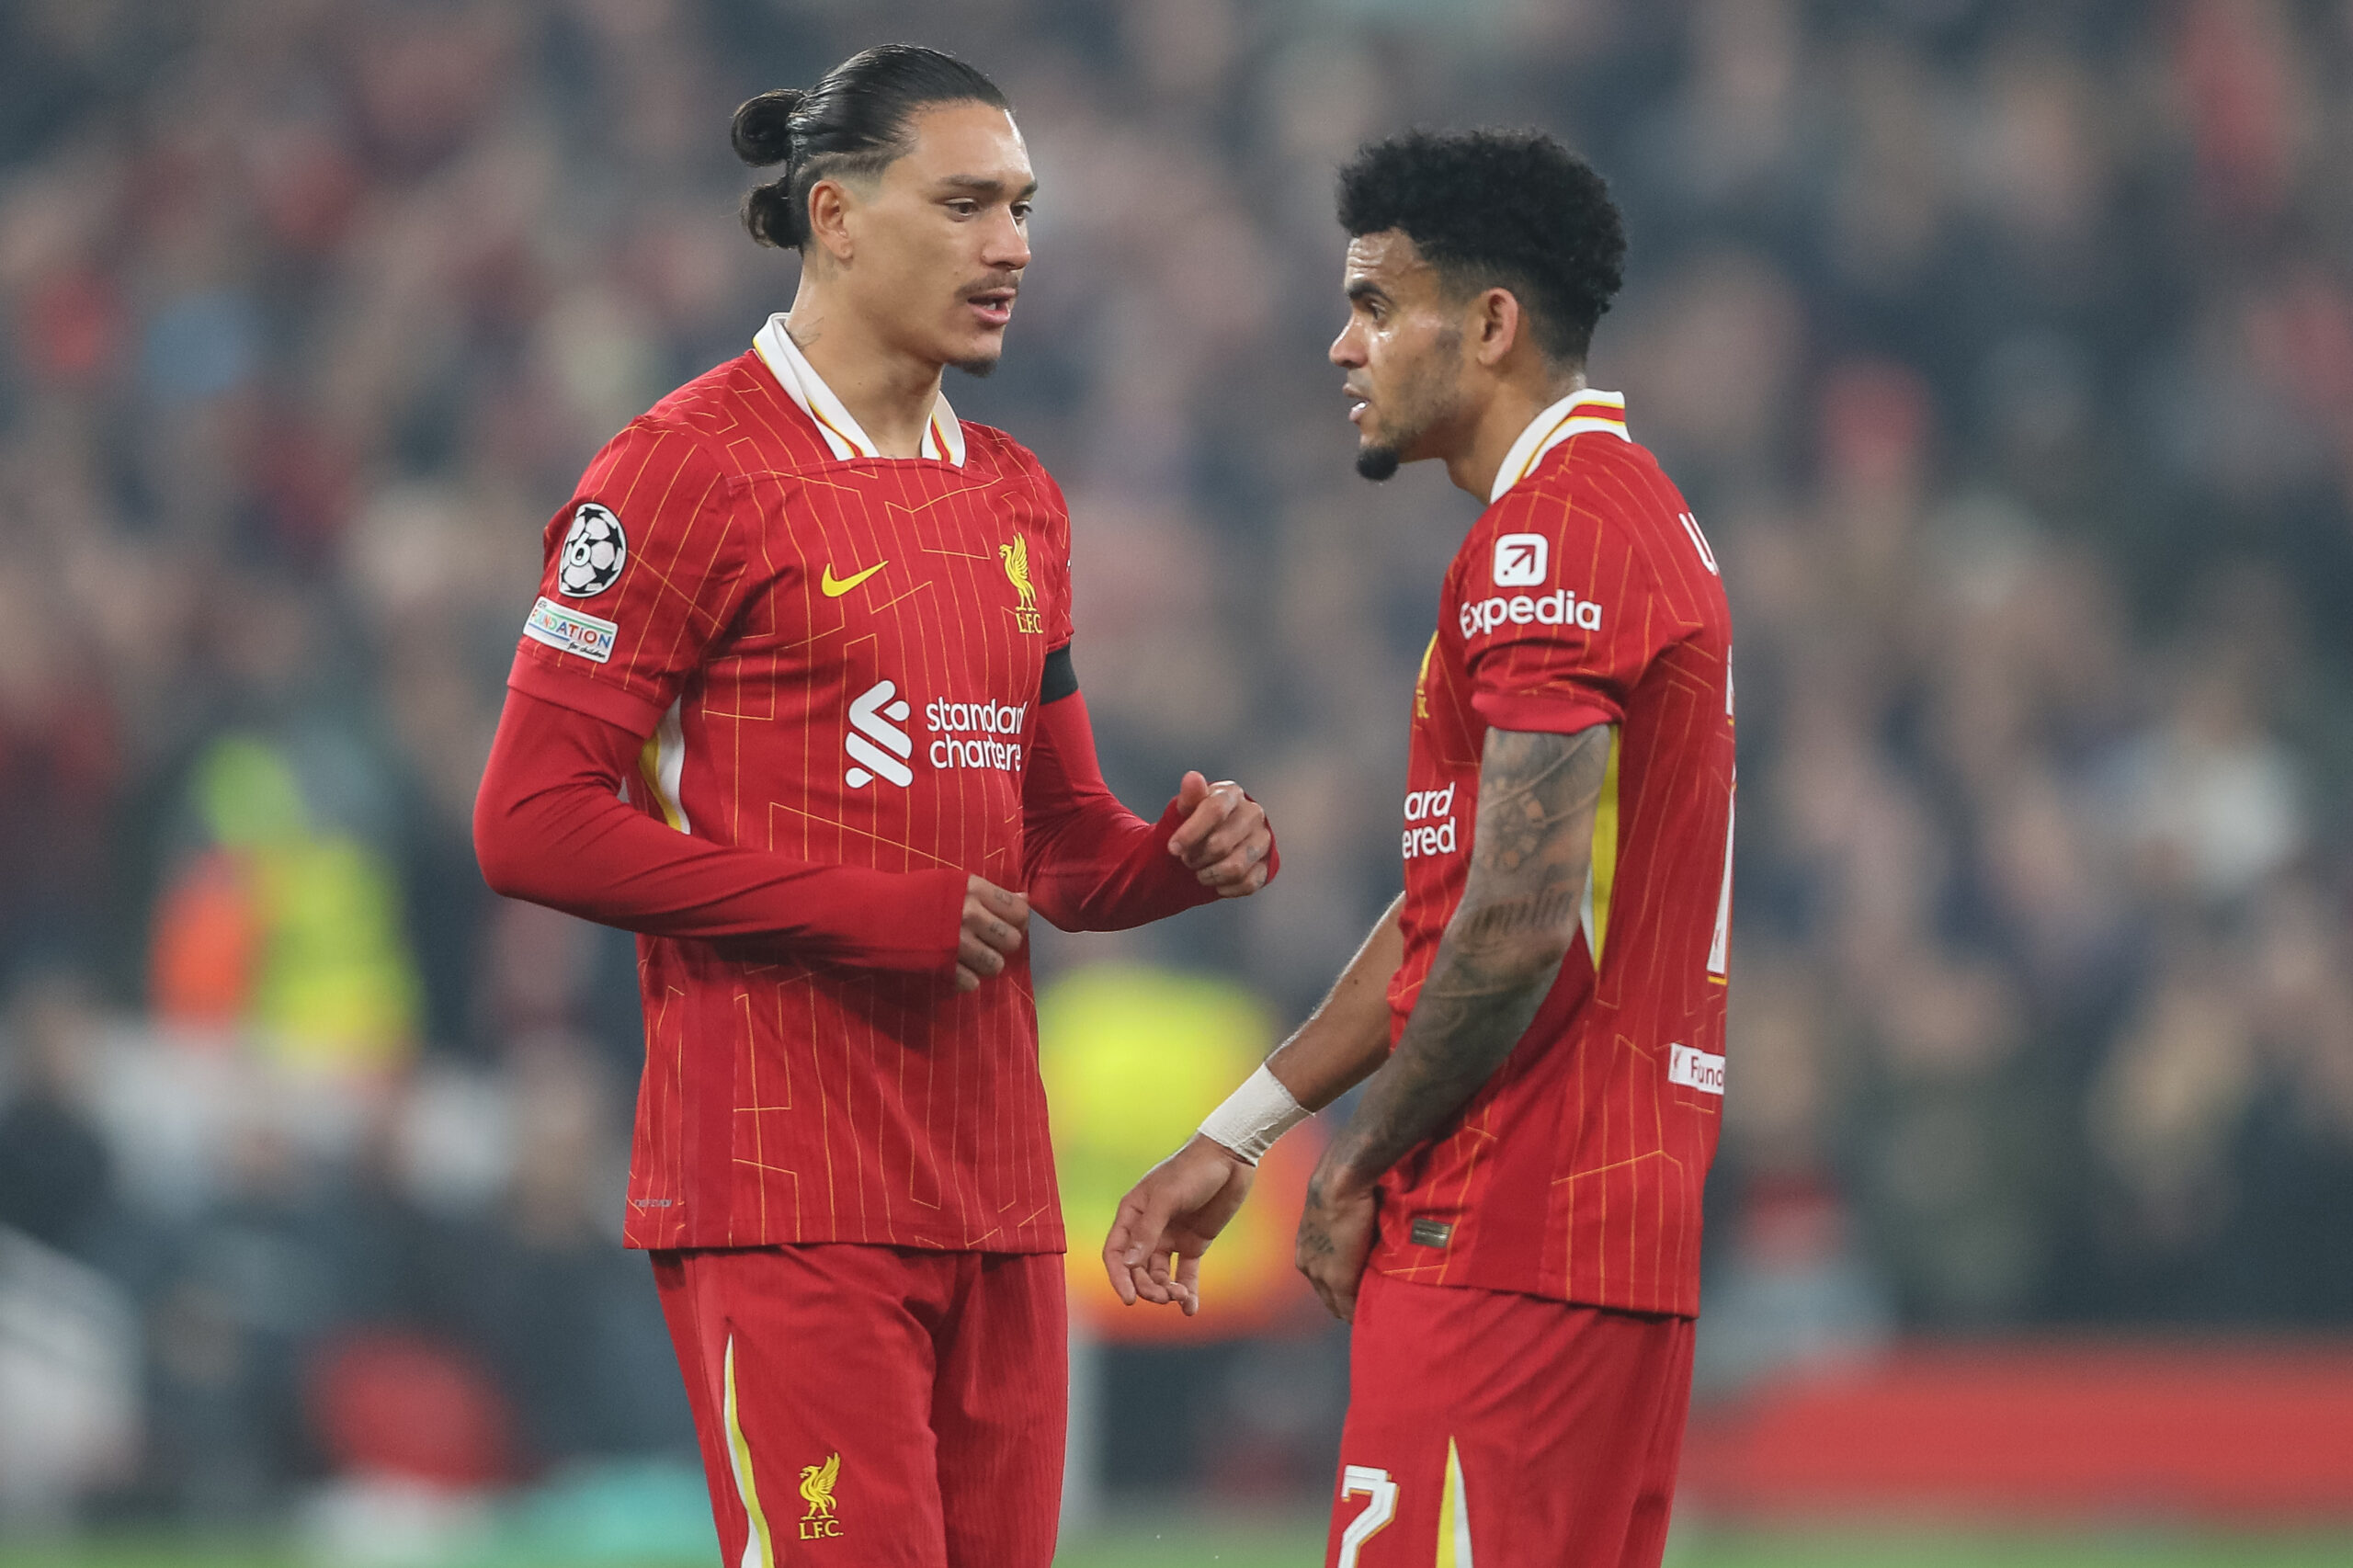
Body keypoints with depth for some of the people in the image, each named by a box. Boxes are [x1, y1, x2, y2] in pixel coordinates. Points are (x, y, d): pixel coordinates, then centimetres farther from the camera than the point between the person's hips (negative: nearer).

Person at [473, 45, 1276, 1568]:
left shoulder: (1019, 497, 18)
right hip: (788, 1194, -7)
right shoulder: (694, 469, -5)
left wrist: (1187, 855, 0)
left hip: (993, 1184, 7)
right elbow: (532, 821, -10)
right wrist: (867, 913, -14)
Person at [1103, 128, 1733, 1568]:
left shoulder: (1548, 541, -13)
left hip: (1505, 1241, -10)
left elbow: (1518, 925, -20)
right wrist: (1233, 1142, 19)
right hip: (1635, 1231, 10)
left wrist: (1359, 1166, -8)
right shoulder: (1636, 512, 20)